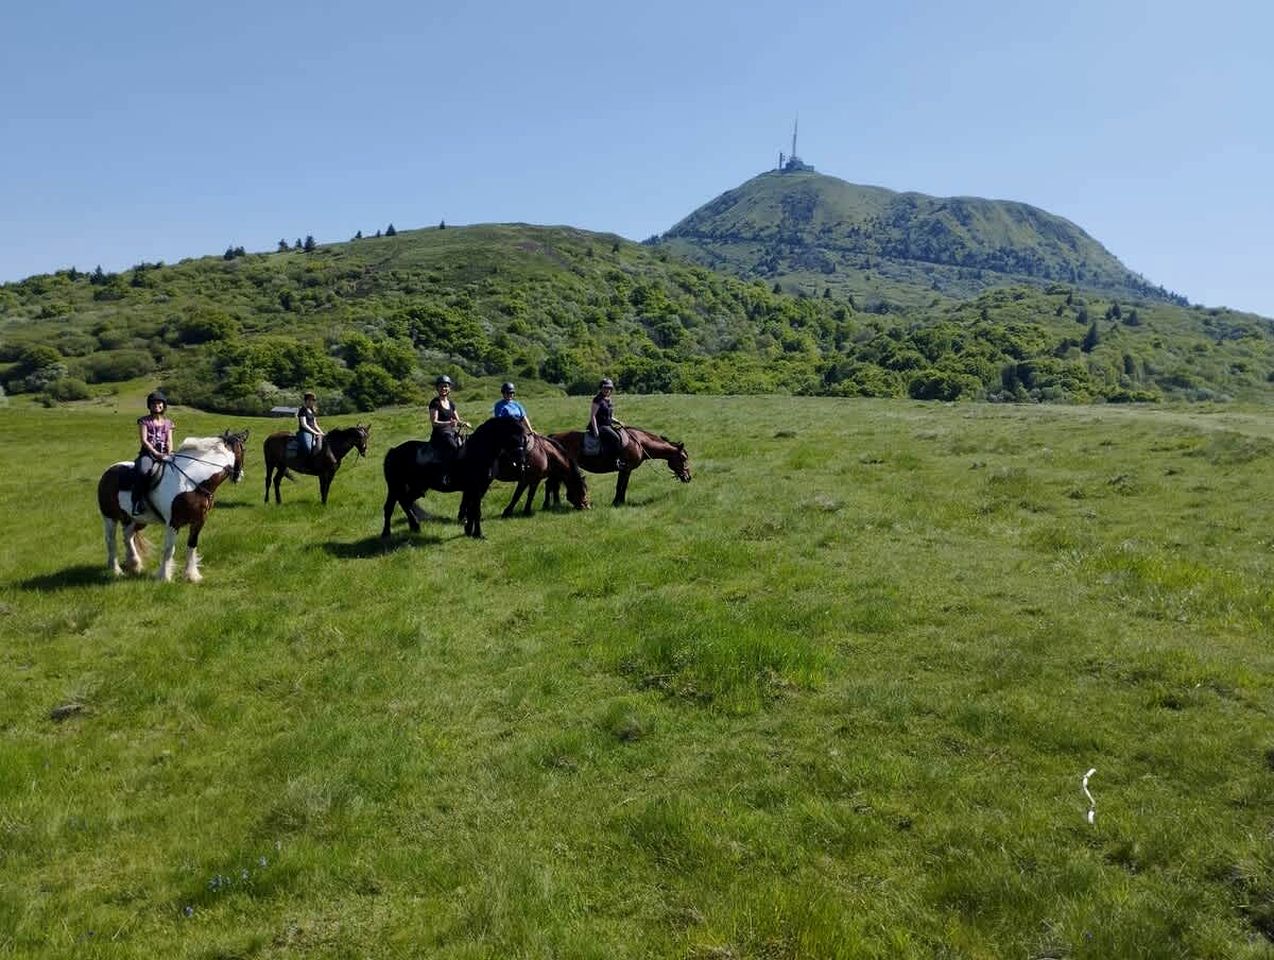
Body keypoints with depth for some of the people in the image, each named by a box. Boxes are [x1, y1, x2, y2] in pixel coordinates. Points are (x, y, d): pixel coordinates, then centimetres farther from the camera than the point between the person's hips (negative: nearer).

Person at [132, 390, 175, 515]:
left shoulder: (168, 423, 18)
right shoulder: (144, 421, 7)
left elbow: (169, 441, 10)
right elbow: (144, 440, -3)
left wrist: (169, 454, -9)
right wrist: (156, 453, -15)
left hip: (164, 454, 3)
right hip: (148, 453, -3)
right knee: (142, 471, -35)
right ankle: (137, 504, -30)